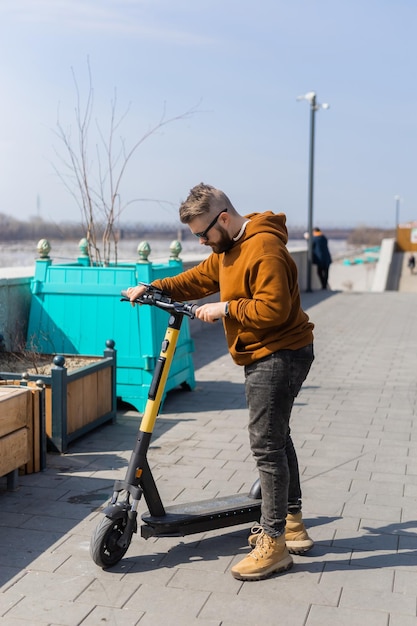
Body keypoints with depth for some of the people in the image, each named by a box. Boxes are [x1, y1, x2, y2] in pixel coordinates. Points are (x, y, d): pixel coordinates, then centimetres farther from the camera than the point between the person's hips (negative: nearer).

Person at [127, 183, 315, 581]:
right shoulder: (228, 248, 11)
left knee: (266, 445, -9)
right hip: (261, 357, 11)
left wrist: (226, 309, -21)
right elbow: (200, 278, 20)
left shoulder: (264, 249, -22)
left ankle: (274, 543, -1)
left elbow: (273, 309, -28)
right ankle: (291, 523, 31)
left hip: (280, 356, -11)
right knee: (276, 438, 18)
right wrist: (154, 289, 10)